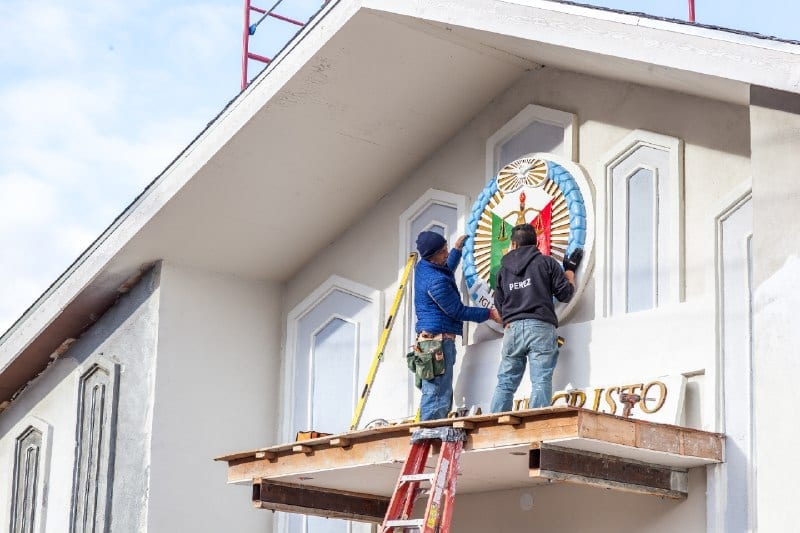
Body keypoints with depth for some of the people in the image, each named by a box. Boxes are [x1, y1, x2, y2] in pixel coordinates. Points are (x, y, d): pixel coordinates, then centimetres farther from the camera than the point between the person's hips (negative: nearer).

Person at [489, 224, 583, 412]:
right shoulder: (546, 262, 6)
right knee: (541, 383, -9)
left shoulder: (504, 269, 17)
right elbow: (565, 293, 6)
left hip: (512, 328, 3)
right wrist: (570, 270, 22)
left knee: (505, 384, 5)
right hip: (540, 327, -3)